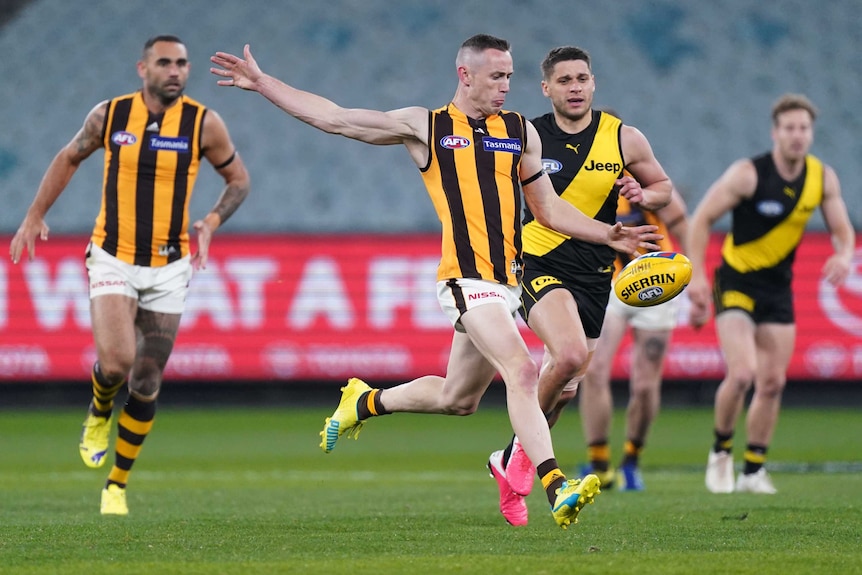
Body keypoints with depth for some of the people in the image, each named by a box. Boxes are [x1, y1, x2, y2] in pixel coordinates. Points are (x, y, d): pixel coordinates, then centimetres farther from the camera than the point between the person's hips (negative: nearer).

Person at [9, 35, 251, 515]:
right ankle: (99, 414, 15)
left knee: (147, 382, 3)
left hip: (169, 269, 1)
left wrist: (210, 224, -10)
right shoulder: (109, 115, -4)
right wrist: (35, 216, 11)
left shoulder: (204, 123, -6)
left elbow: (239, 178, 7)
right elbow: (69, 158, 14)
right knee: (116, 361, -22)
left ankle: (118, 484, 19)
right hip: (113, 260, -1)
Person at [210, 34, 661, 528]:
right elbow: (333, 118, 12)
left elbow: (550, 209, 22)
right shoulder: (424, 127, 7)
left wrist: (608, 234, 9)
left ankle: (366, 403, 39)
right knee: (521, 371, -23)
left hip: (506, 281, 6)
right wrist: (261, 83, 10)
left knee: (457, 399, 14)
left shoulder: (521, 131, 17)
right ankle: (557, 487, -31)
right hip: (467, 277, -6)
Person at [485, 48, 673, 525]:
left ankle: (511, 461, 33)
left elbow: (663, 187, 14)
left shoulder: (624, 139, 0)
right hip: (537, 266, -3)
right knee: (571, 354, -29)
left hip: (593, 276, 3)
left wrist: (642, 195, -9)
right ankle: (526, 449, -8)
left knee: (563, 388, 8)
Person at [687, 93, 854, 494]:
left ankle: (753, 470, 17)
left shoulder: (823, 178, -3)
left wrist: (844, 256, -18)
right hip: (735, 283, -5)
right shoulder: (748, 174, -17)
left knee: (773, 382, 3)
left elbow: (842, 230, 6)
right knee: (742, 374, -20)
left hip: (778, 288, 5)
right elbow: (701, 220, -12)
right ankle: (721, 452, 4)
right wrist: (697, 276, -20)